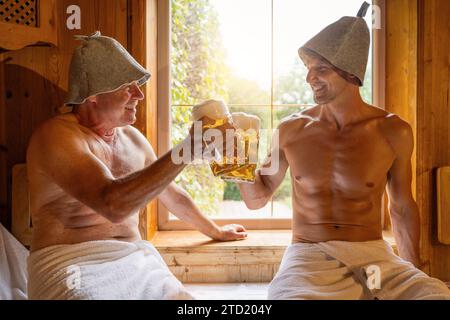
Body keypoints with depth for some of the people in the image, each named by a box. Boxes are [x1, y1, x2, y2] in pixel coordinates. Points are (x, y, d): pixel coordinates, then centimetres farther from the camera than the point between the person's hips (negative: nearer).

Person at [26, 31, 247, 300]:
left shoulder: (132, 137, 12)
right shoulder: (56, 136, -12)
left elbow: (172, 194, 26)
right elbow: (113, 205, -28)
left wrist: (215, 231, 36)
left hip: (135, 261, 6)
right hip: (71, 264, -5)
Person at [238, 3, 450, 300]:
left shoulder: (393, 132, -1)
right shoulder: (291, 130, 1)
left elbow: (403, 208, 12)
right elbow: (257, 199, 11)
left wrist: (415, 273, 14)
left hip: (374, 255, 2)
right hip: (308, 255, -1)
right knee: (290, 294, -35)